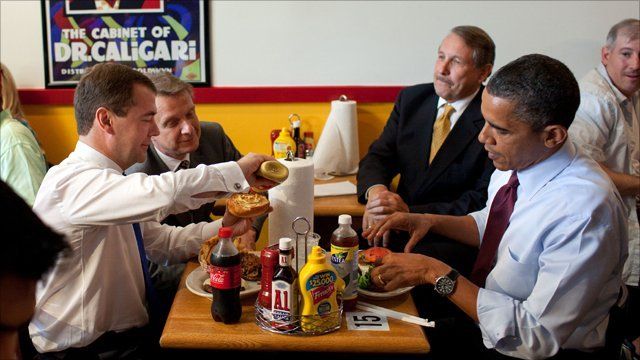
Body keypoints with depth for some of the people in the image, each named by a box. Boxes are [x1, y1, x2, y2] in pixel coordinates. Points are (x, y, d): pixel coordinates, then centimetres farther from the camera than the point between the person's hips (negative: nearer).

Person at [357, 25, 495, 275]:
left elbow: (483, 201, -13)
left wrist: (411, 213, -24)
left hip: (456, 240, -4)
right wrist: (374, 191, -18)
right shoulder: (411, 99, 8)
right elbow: (378, 156, 7)